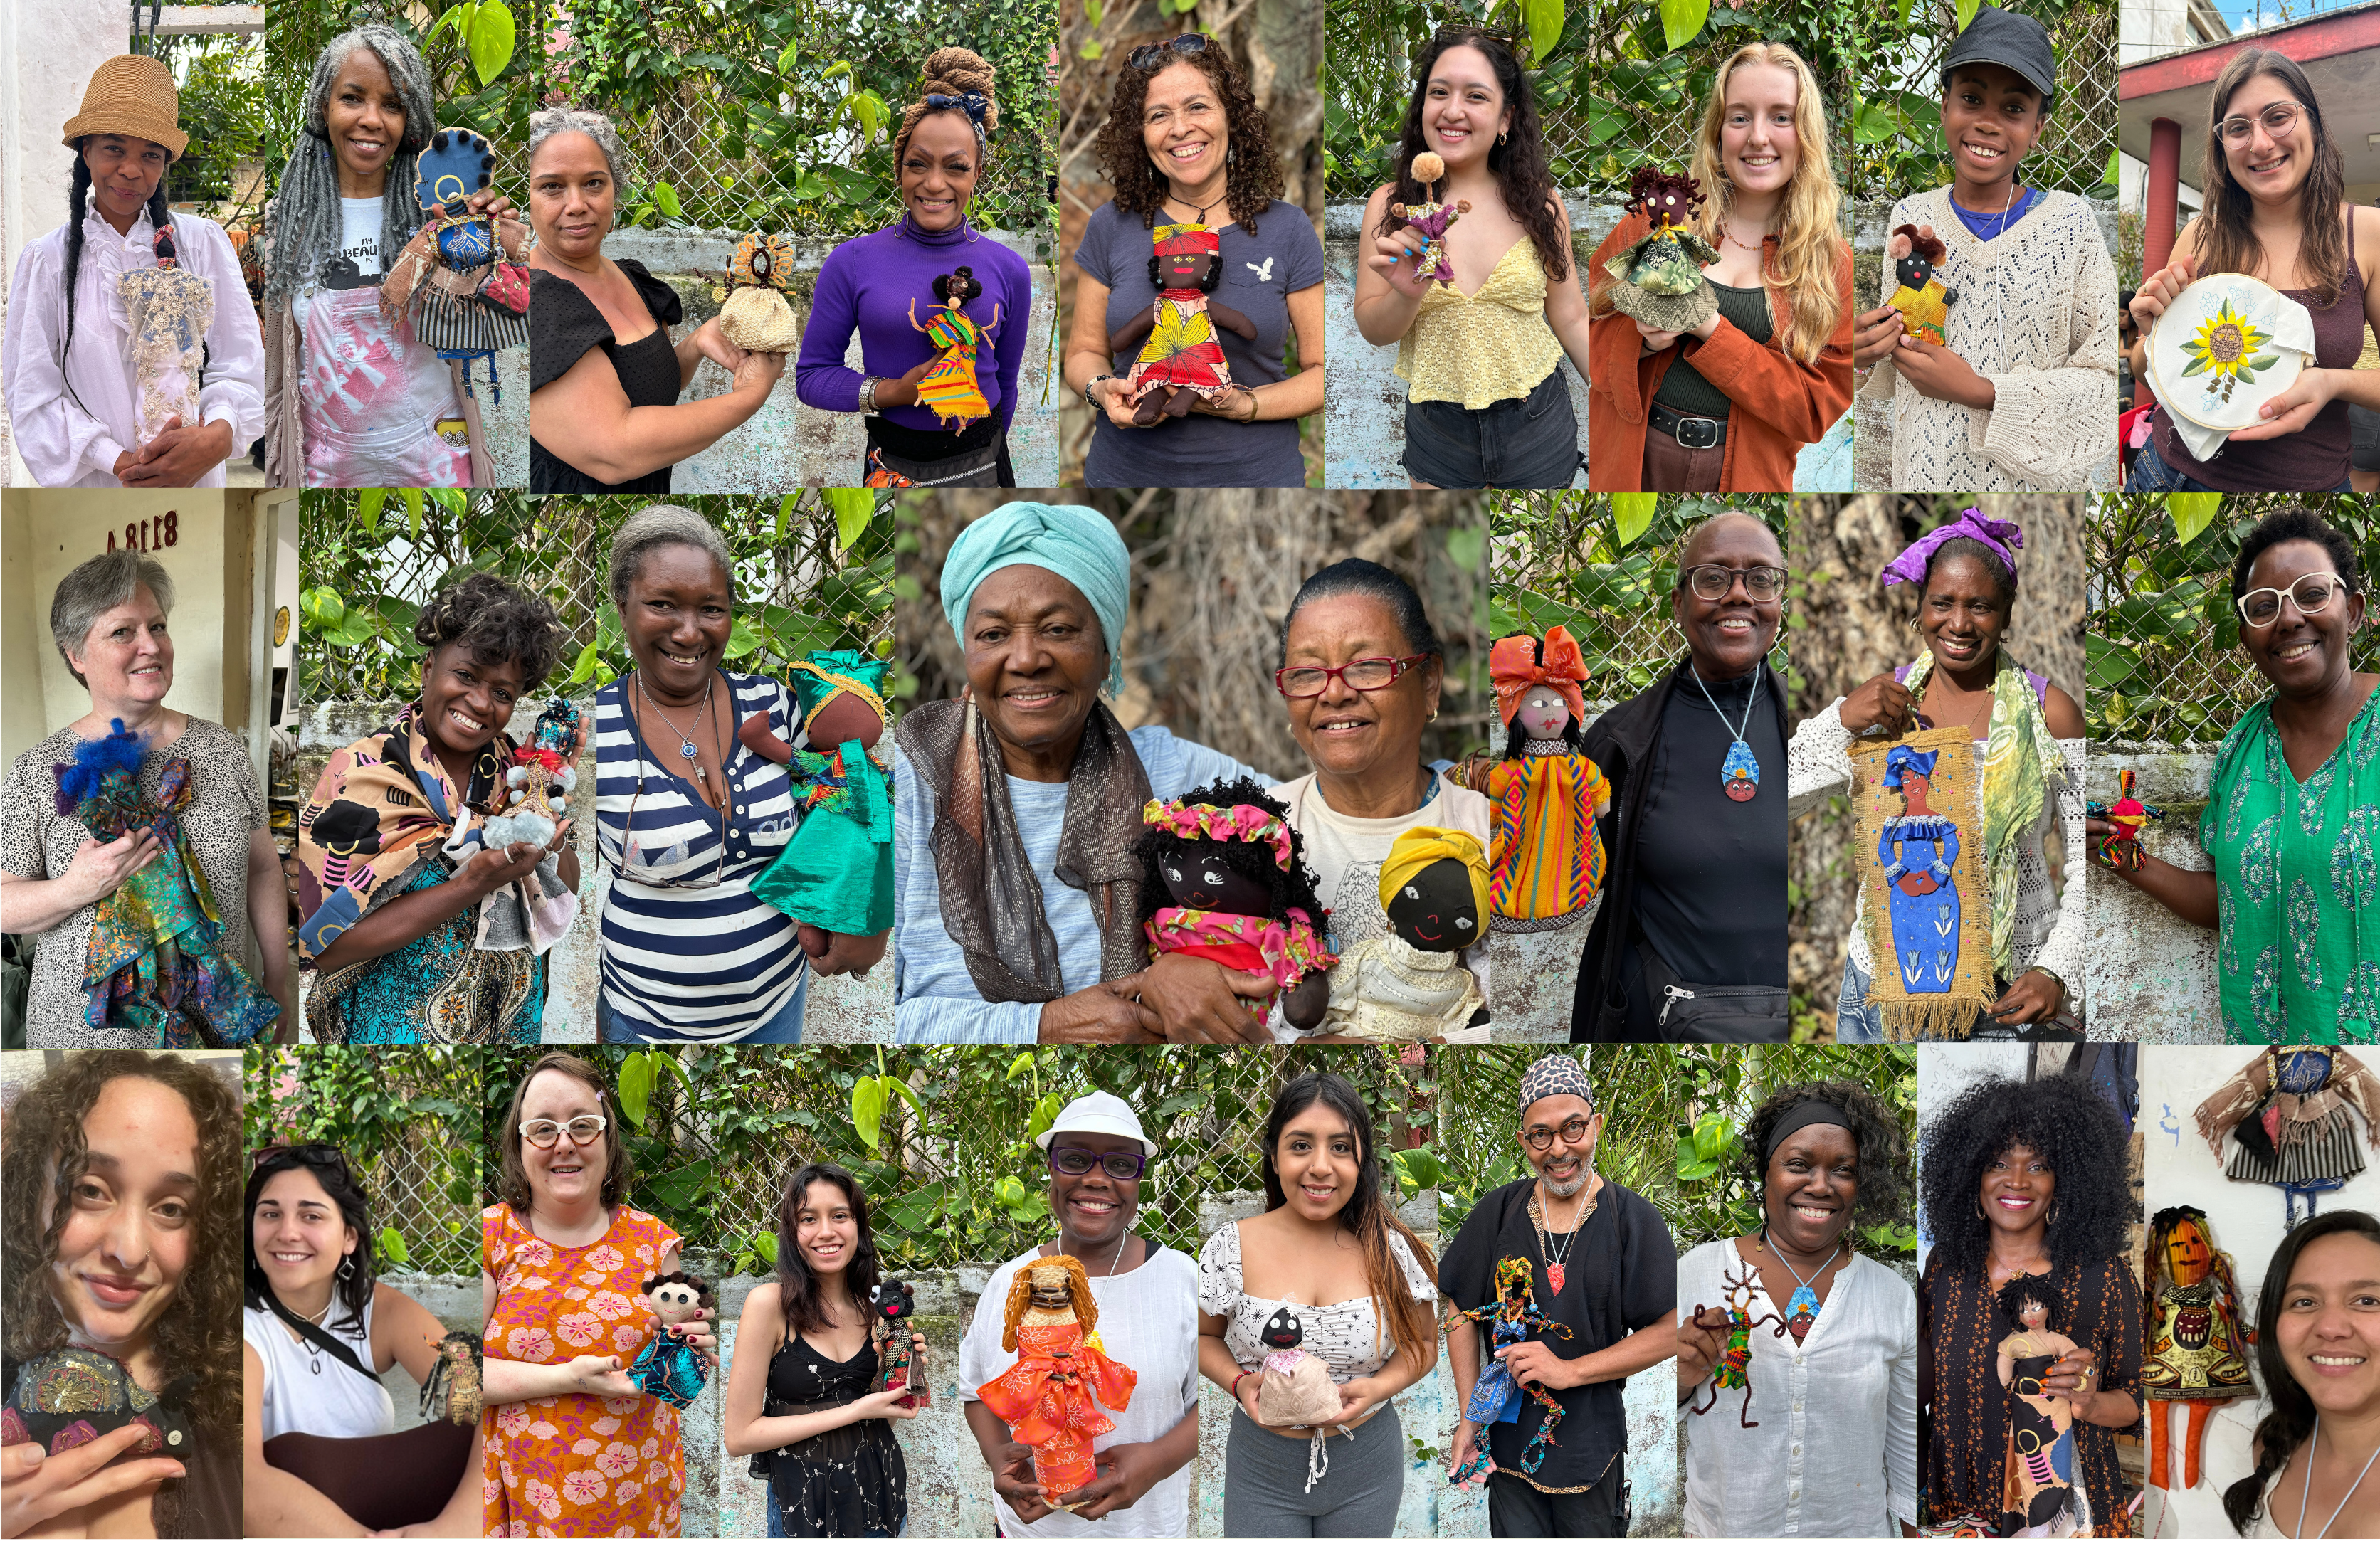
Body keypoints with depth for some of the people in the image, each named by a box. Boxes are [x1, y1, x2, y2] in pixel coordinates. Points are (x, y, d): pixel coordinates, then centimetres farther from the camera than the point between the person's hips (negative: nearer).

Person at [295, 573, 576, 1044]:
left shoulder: (514, 767, -3)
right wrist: (475, 884, -29)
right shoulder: (362, 774, -16)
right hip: (401, 1023, -5)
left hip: (515, 1022, 5)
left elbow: (566, 892, 2)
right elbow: (326, 945, -23)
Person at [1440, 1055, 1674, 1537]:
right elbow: (1462, 1314, 5)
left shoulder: (1633, 1219, -8)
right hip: (1509, 1439, 1)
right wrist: (1469, 1417, -1)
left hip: (1592, 1441, -1)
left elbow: (1667, 1333, -10)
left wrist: (1569, 1370, -16)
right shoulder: (1496, 1212, -1)